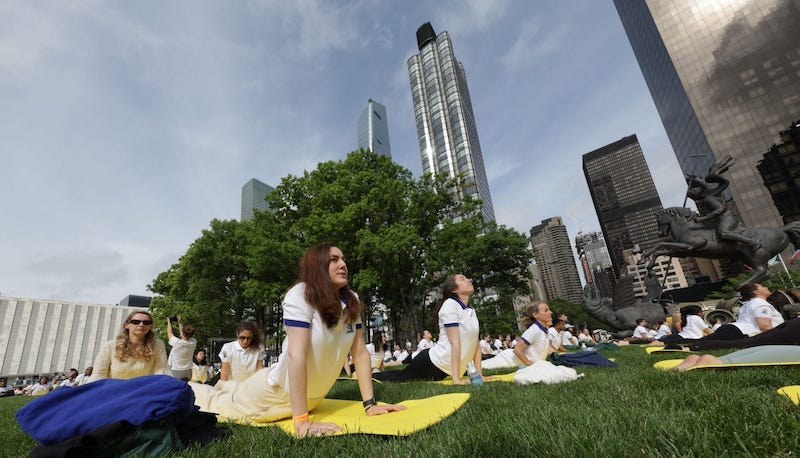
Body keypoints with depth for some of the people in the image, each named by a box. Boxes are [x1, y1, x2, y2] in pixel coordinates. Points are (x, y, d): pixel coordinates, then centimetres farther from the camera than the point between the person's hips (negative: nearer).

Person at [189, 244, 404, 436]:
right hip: (281, 392, -5)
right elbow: (296, 354, -34)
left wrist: (370, 404, -13)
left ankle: (226, 387, 60)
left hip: (314, 397, 6)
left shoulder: (352, 301, -11)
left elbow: (360, 352, -9)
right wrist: (302, 422, -36)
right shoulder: (301, 295, -28)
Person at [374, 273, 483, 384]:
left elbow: (475, 343, 7)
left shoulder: (471, 311, 8)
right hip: (432, 363, -7)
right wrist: (456, 379, -24)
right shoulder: (450, 304, -18)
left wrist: (479, 374, 0)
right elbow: (455, 342, -23)